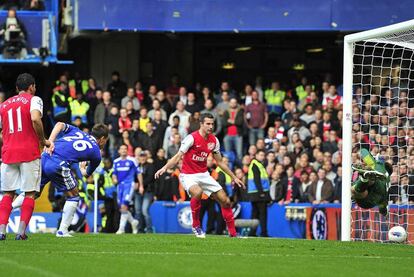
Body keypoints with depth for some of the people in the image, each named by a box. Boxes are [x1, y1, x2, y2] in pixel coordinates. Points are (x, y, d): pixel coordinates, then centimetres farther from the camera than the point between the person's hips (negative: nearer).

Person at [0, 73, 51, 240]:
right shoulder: (34, 100, 2)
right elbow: (35, 119, -18)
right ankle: (21, 231, -7)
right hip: (29, 152, -4)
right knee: (30, 193, 2)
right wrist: (43, 141, -6)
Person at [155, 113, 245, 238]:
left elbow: (220, 162, 14)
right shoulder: (192, 138, -16)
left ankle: (233, 233, 12)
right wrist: (165, 168, -33)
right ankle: (196, 225, -18)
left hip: (204, 175, 6)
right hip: (188, 175, -6)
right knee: (197, 192, -38)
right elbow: (178, 156, -18)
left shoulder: (214, 140, 2)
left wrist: (234, 177, 17)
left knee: (225, 201, -1)